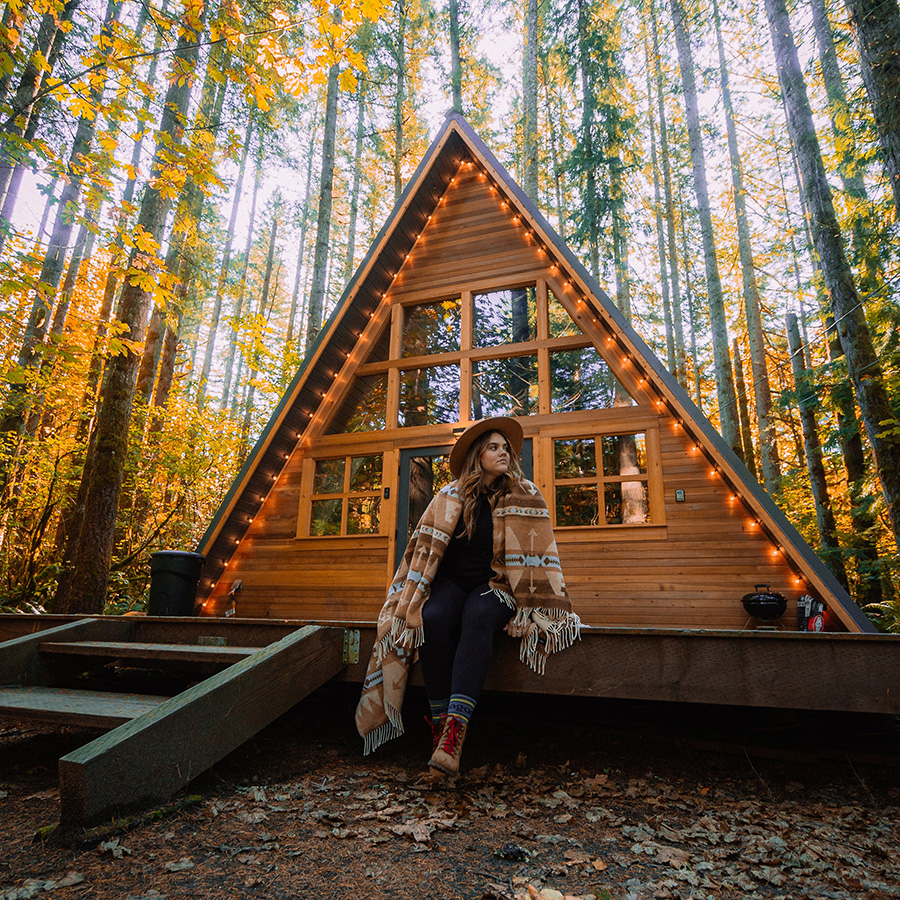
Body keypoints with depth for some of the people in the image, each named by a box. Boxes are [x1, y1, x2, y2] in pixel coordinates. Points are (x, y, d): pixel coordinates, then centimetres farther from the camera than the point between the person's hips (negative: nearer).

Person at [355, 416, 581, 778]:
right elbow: (425, 551, 1)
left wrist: (550, 610, -5)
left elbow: (538, 557, 2)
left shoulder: (525, 496, 1)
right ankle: (440, 723, -26)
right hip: (452, 581, 1)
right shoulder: (450, 497, 1)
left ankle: (453, 734, -43)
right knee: (434, 619, -33)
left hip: (494, 585, -1)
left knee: (477, 619, -35)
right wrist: (411, 603, -6)